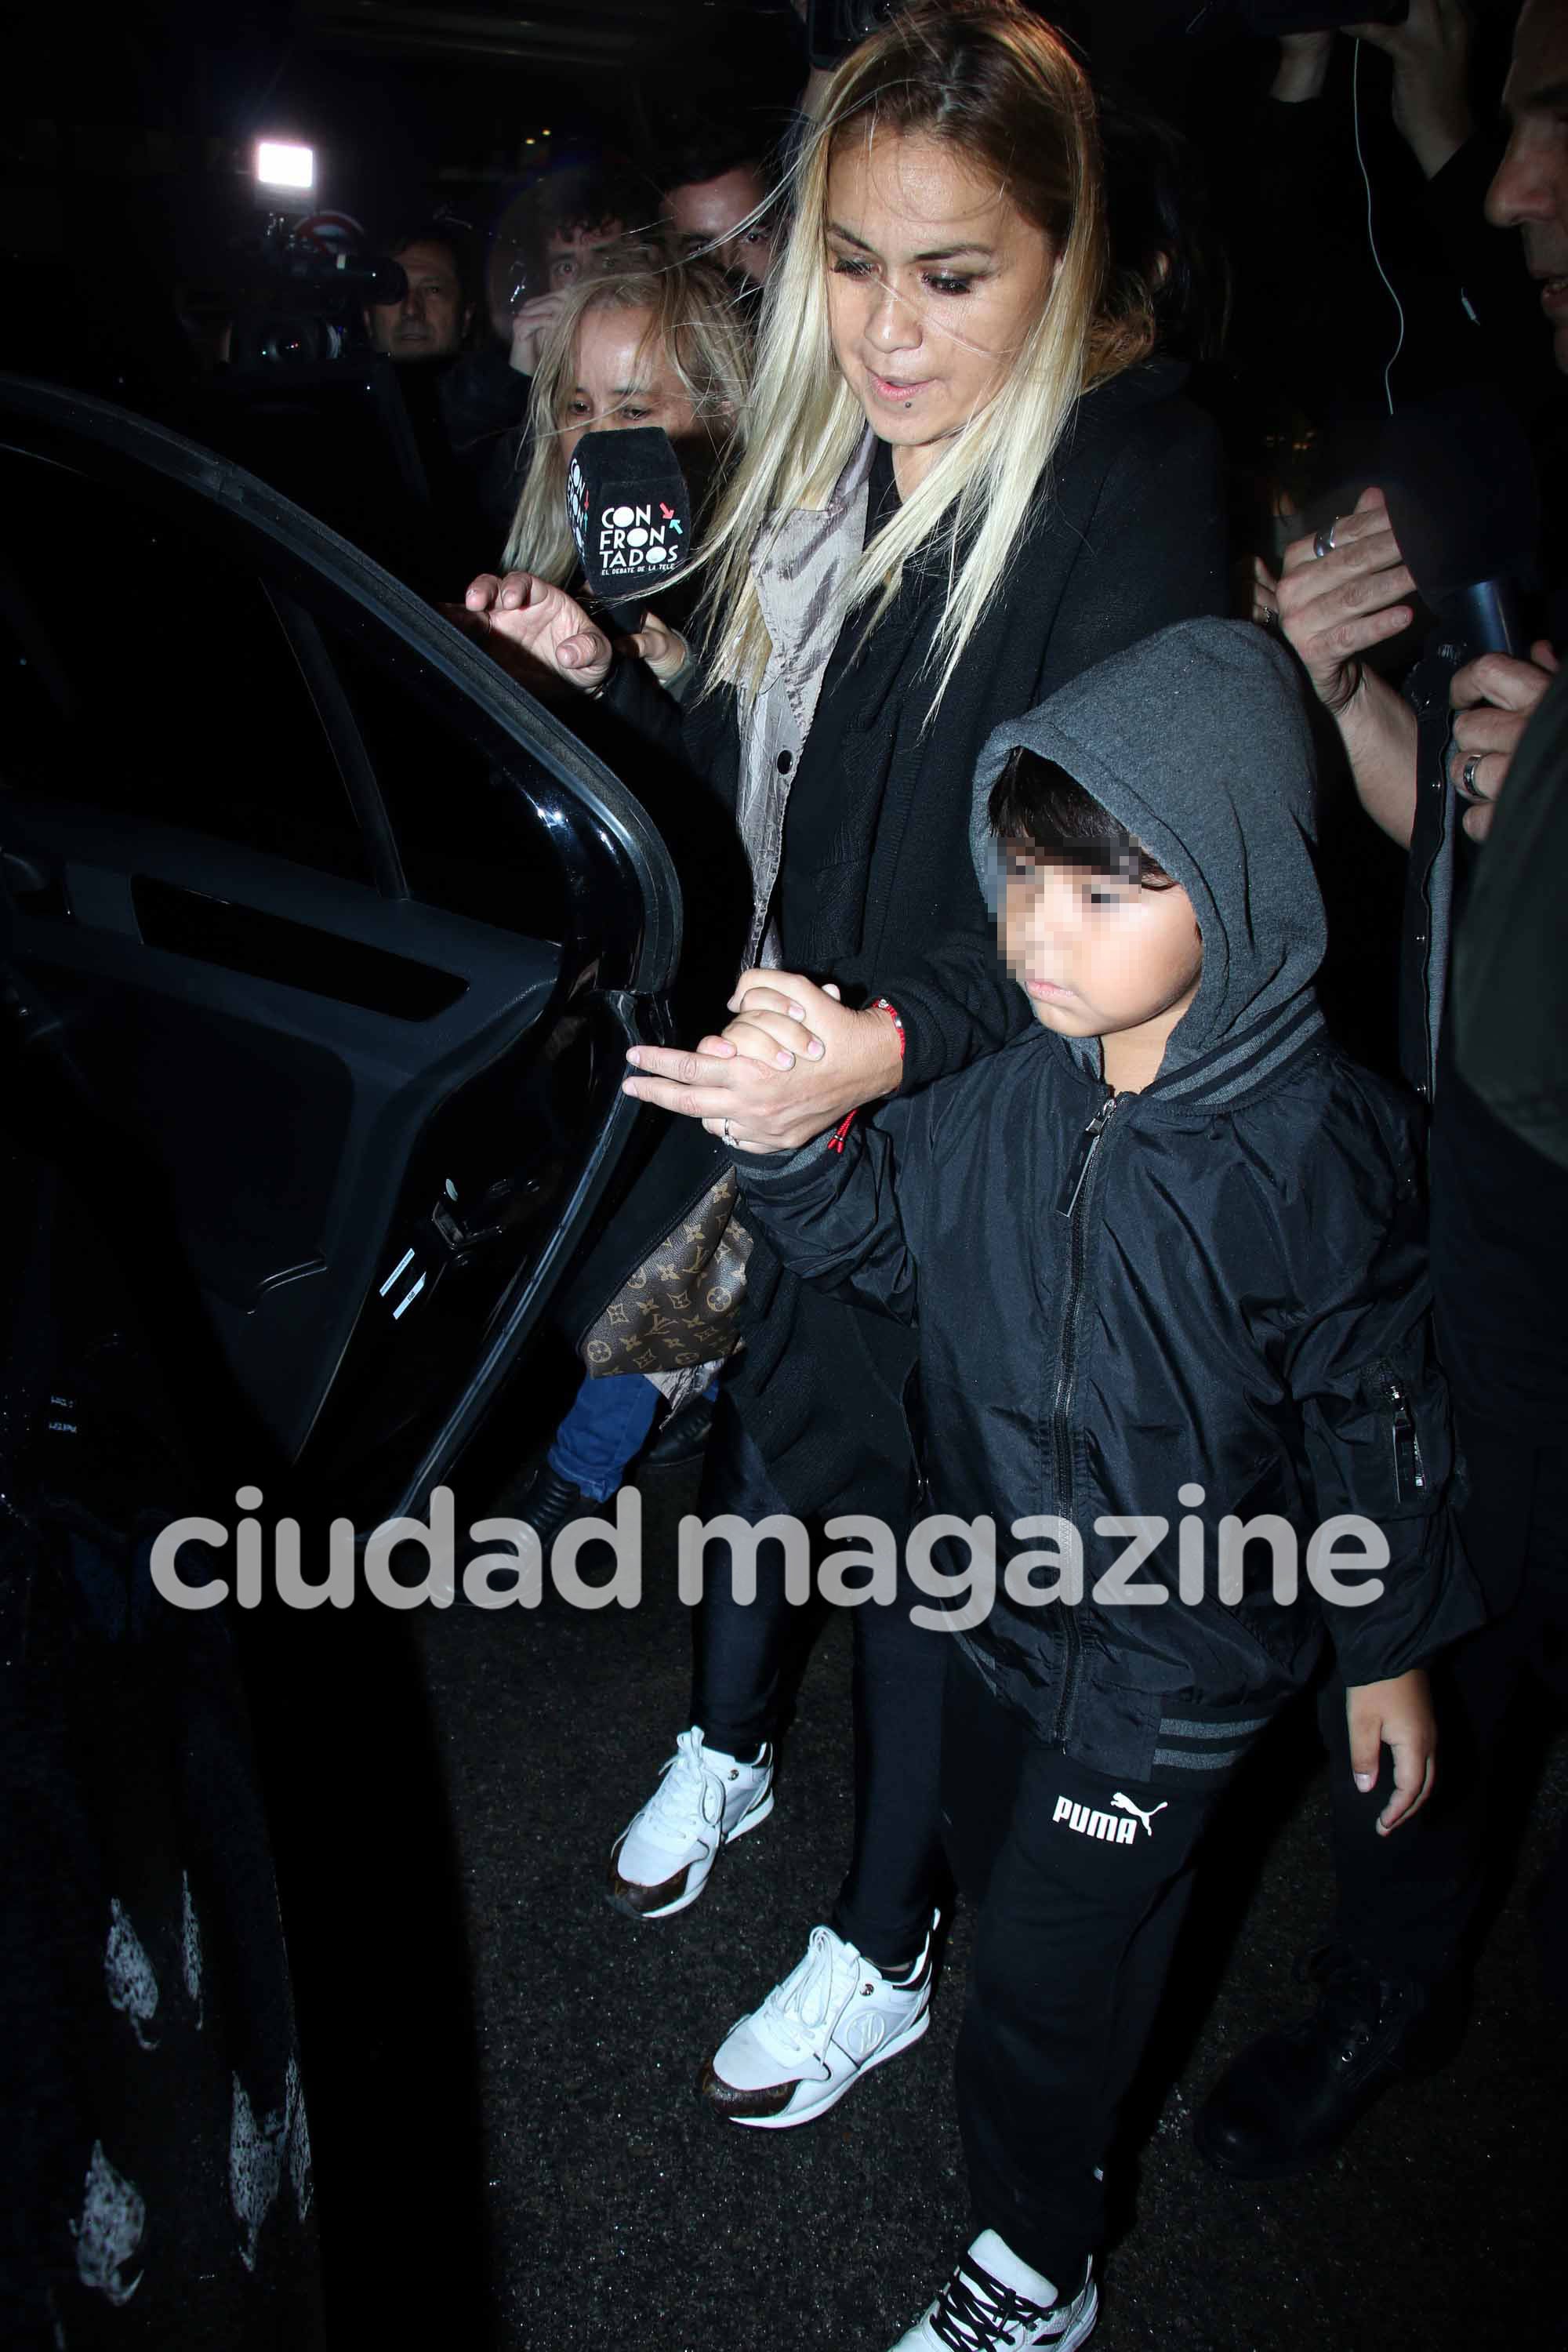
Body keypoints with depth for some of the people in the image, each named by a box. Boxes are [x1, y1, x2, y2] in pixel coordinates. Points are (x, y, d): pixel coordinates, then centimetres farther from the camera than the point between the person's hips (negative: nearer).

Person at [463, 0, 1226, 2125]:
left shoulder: (1132, 486, -19)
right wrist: (604, 680, -2)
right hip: (771, 1069, 7)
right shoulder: (826, 456, 3)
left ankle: (885, 1950, 36)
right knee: (759, 1407, 25)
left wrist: (887, 1047, -41)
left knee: (907, 1495, 10)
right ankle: (730, 1746, 55)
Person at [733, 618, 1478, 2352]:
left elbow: (1369, 1411, -12)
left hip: (1177, 1656, -5)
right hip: (1001, 1597, 5)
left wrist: (1388, 1650, -1)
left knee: (1048, 1961, 10)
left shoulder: (1310, 1146, -25)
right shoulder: (1004, 1088, -14)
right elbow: (876, 1238, 2)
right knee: (995, 1866, 27)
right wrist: (796, 1137, -20)